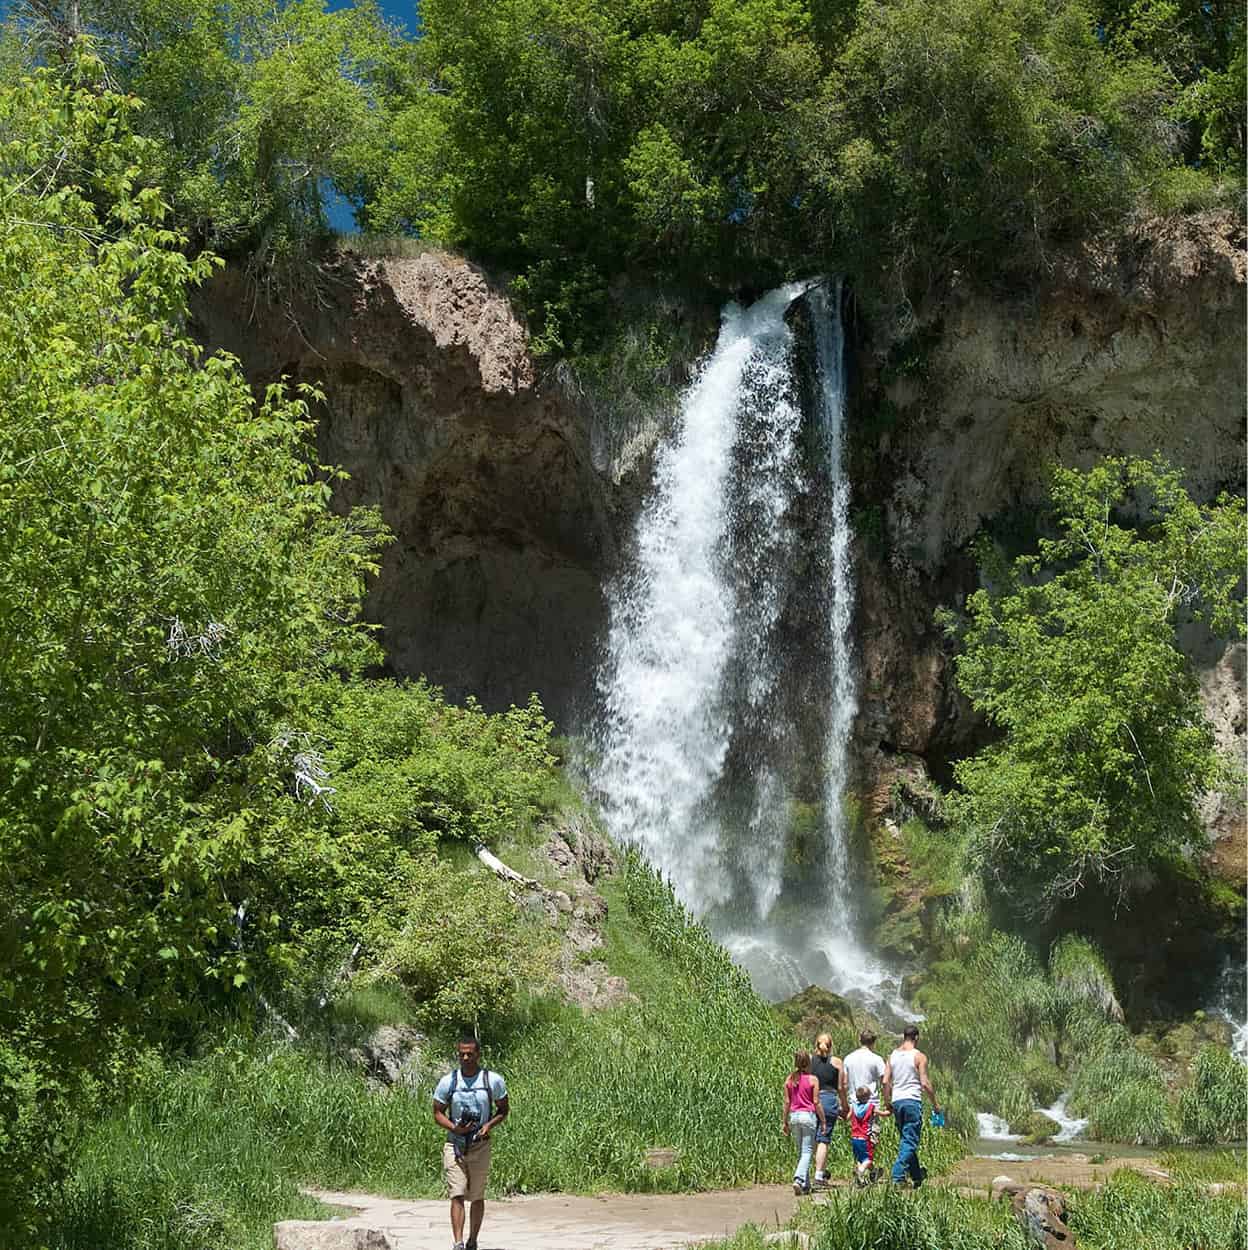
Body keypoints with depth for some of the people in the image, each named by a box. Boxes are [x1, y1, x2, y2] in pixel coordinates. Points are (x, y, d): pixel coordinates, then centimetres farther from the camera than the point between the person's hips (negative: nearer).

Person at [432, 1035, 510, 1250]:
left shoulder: (493, 1081, -2)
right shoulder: (448, 1082, -2)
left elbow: (503, 1110, 8)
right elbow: (437, 1113, 5)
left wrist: (489, 1125, -12)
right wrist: (454, 1128, -15)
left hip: (480, 1146, 0)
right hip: (454, 1145, 0)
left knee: (477, 1197, 8)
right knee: (457, 1195, -11)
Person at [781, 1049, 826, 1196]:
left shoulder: (789, 1079, 3)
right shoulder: (812, 1080, -7)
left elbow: (787, 1102, 5)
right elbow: (816, 1103, -6)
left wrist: (785, 1122, 12)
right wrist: (823, 1121, 3)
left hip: (794, 1116, 4)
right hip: (808, 1116, -4)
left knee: (801, 1151, 16)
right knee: (807, 1151, -2)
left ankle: (806, 1185, 19)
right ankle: (798, 1179, -21)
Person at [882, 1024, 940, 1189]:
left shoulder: (893, 1055, 9)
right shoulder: (919, 1056, -6)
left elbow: (886, 1081, 6)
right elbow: (925, 1083, -9)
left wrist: (888, 1102, 16)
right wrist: (935, 1103, 1)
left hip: (896, 1101, 6)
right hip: (913, 1101, -6)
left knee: (907, 1139, 16)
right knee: (910, 1141, -4)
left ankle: (917, 1175, 25)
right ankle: (898, 1176, -14)